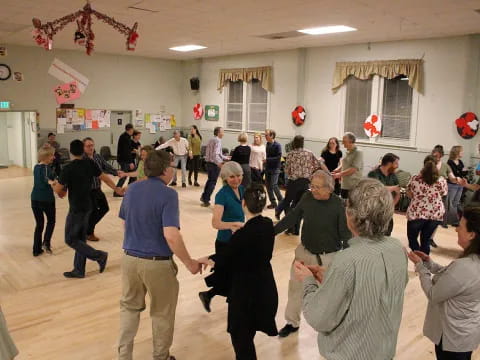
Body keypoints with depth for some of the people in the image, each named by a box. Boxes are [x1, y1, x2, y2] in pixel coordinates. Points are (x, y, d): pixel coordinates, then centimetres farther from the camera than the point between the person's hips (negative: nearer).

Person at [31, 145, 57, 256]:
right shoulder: (46, 167, -15)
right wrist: (51, 182, -50)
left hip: (34, 198, 7)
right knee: (51, 221, 16)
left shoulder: (36, 167, 10)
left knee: (39, 224, 15)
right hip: (46, 199, -7)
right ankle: (46, 242, 1)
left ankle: (37, 249, 16)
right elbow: (46, 178, -34)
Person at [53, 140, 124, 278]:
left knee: (70, 239, 5)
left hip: (76, 209, -7)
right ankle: (79, 270, 22)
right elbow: (104, 177, 7)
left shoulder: (68, 169, -17)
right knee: (80, 238, 15)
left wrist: (54, 185, 11)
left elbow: (58, 190, -12)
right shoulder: (90, 164, -1)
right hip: (87, 207, 7)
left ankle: (99, 255, 1)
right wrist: (116, 189, 20)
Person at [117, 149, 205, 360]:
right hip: (158, 262, -5)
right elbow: (171, 235, -28)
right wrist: (189, 263, -18)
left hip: (130, 257, 6)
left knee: (129, 307, 23)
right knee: (162, 313, 15)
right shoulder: (168, 194, -19)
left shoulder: (132, 189, 1)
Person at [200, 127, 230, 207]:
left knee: (210, 180, 24)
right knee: (212, 182, 2)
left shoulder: (210, 140, 12)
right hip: (215, 164, -8)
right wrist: (219, 163, -38)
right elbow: (215, 154, -27)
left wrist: (225, 157, 25)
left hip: (208, 163, 8)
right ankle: (206, 200, 6)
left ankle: (204, 196, 29)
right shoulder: (218, 141, -15)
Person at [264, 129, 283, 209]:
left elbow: (278, 157, -17)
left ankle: (281, 201, 7)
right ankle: (273, 202, 17)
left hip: (275, 169, -7)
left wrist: (267, 160, -20)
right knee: (268, 186, 7)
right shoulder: (267, 144, 8)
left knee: (274, 185, -12)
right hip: (268, 168, 7)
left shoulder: (277, 145, -12)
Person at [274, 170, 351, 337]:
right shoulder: (307, 197, -9)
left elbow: (346, 233, -16)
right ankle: (292, 322, 31)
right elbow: (292, 217, 2)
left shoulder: (338, 205, -20)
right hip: (305, 251, 4)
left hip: (329, 256, -3)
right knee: (295, 286, 11)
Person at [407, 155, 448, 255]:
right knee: (426, 239, 17)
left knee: (412, 238, 16)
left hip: (416, 213, -2)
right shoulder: (442, 180, -4)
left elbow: (409, 194, 5)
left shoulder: (415, 179, -6)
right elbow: (443, 194, 10)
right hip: (436, 214, 2)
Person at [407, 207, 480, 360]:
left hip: (453, 336, -8)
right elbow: (450, 278, 8)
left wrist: (420, 266, -12)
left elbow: (433, 295, -22)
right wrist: (429, 263, -1)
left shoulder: (463, 267, -35)